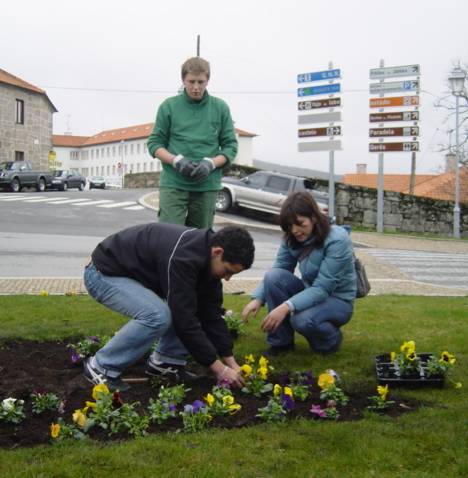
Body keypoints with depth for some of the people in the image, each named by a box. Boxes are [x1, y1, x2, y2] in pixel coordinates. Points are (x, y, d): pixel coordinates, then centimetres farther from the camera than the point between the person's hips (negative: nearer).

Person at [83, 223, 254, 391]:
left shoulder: (206, 255, -7)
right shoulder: (182, 258, -35)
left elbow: (210, 312, 0)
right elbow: (184, 320, -31)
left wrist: (230, 360, -2)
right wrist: (219, 369, -24)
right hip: (104, 273, -9)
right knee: (158, 315, -29)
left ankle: (165, 361, 10)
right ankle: (102, 367, -11)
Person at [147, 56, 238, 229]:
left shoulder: (221, 108, 6)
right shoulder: (168, 106, 4)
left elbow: (230, 145, 7)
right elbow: (154, 143, 5)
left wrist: (211, 163, -12)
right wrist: (176, 160, -13)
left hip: (207, 186, 2)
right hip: (173, 184, -1)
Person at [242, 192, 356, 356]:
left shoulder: (337, 240, -26)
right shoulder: (292, 239, -7)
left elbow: (322, 289, -30)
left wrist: (287, 306, -42)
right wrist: (257, 299, -25)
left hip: (337, 300, -5)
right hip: (310, 292, 6)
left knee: (302, 319, -36)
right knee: (274, 276, -23)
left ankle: (331, 340, 0)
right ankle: (281, 341, -8)